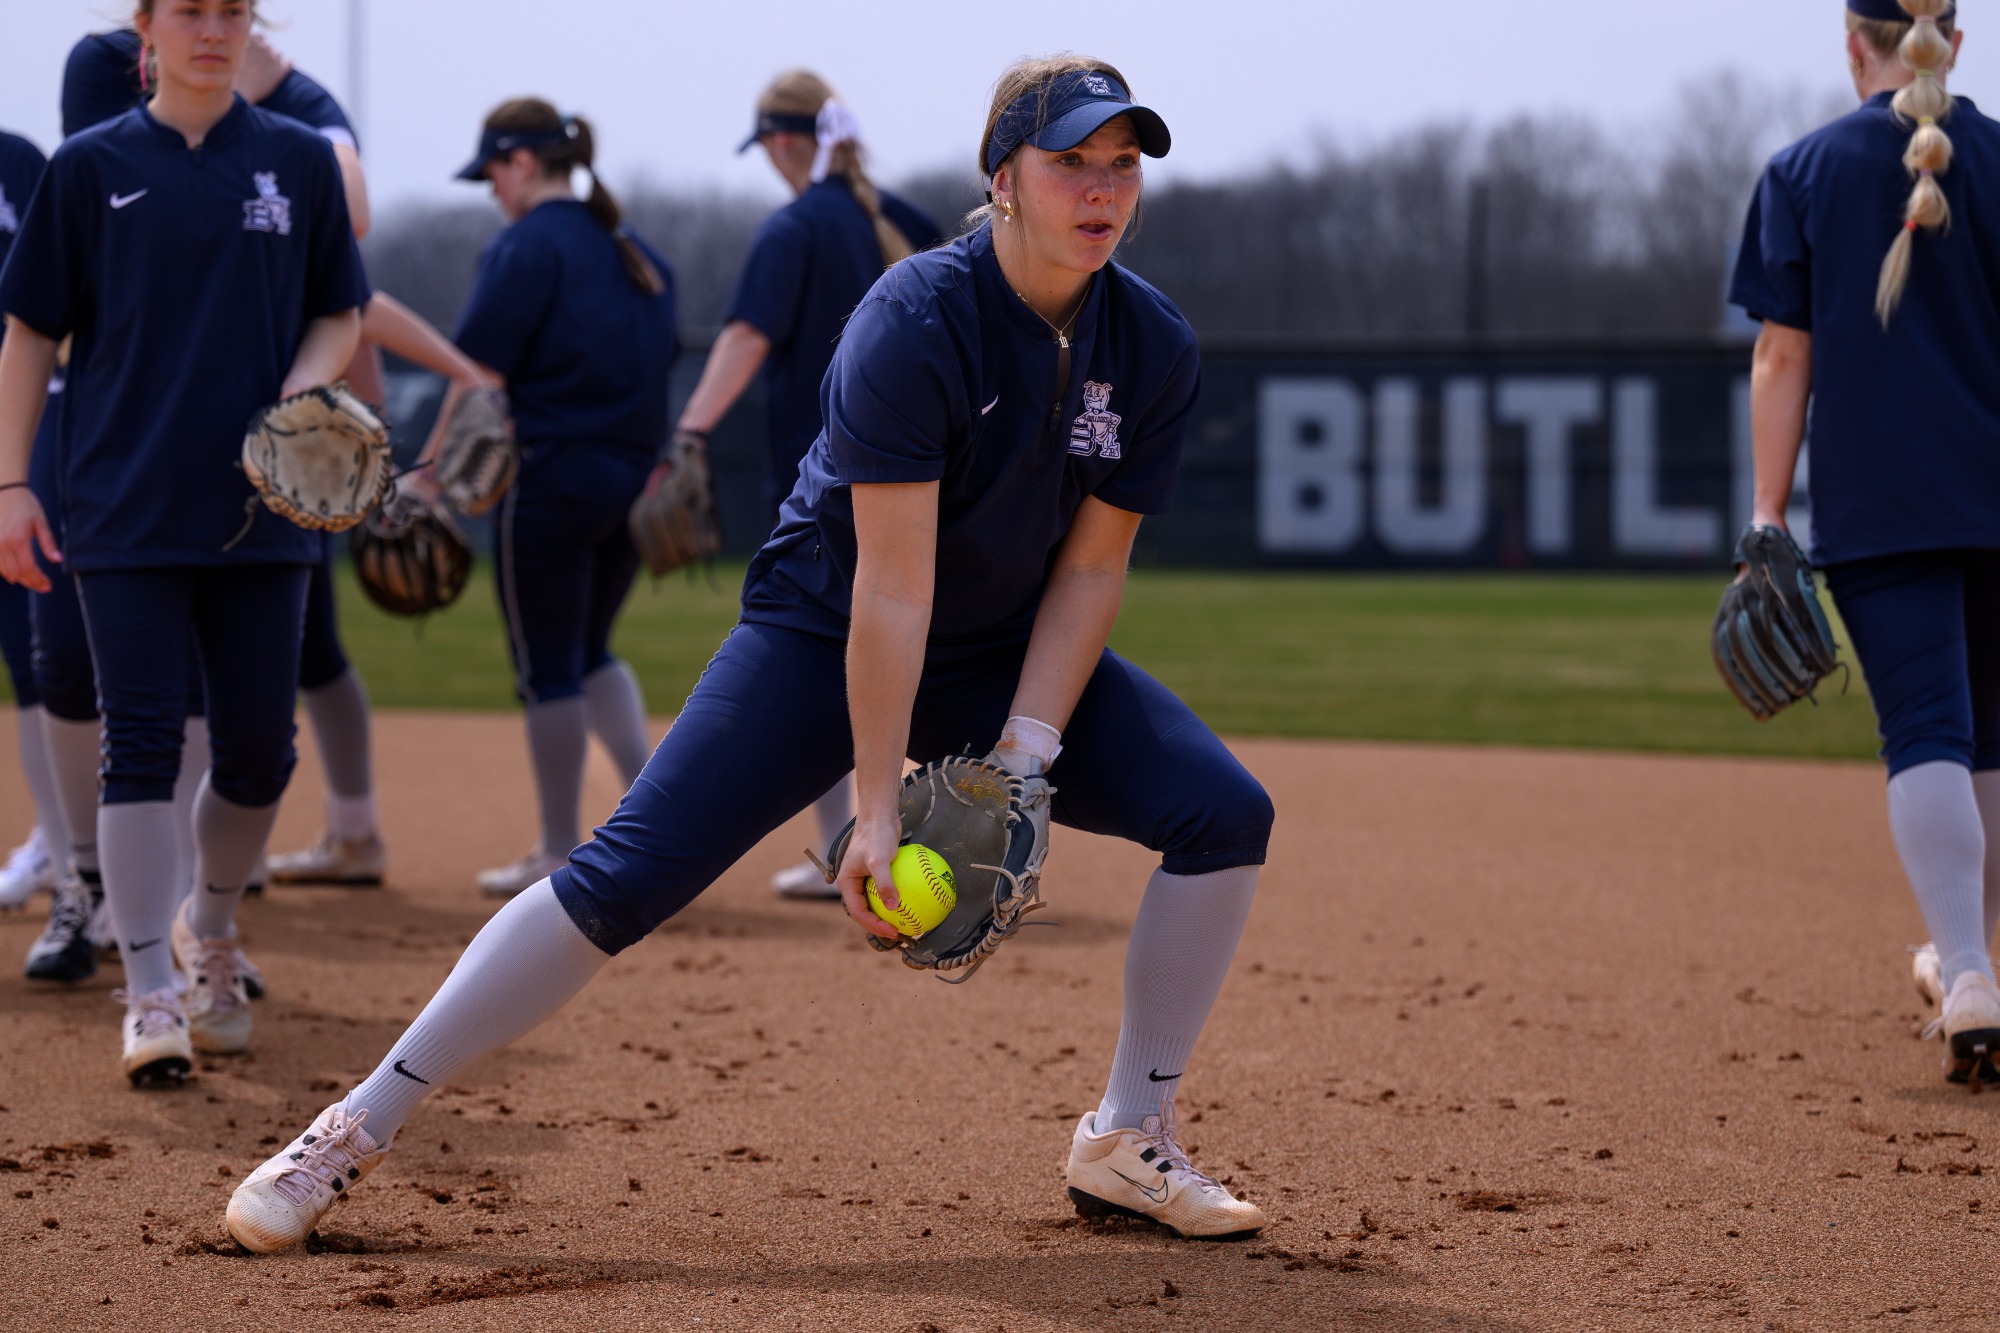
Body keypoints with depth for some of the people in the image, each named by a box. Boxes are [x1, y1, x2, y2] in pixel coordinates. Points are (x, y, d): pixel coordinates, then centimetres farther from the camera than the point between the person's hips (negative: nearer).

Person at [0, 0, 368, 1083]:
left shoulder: (300, 161, 6)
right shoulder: (91, 167, 3)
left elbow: (339, 315, 13)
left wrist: (302, 389, -9)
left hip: (262, 505, 2)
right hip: (125, 502, -2)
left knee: (257, 750, 6)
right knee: (140, 744, -7)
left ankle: (212, 936, 31)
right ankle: (149, 995, -7)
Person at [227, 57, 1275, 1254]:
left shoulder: (1157, 348, -10)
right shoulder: (914, 325, -25)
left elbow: (1090, 569, -5)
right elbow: (892, 589, -27)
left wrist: (1025, 754, -16)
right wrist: (879, 806, -28)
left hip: (1010, 661, 5)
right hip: (823, 635, -5)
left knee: (1225, 812, -10)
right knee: (629, 872, -18)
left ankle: (1130, 1144, 2)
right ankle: (358, 1131, -11)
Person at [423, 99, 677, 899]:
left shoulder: (525, 247, -10)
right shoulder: (635, 251, 13)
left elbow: (481, 374, -14)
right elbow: (657, 364, 15)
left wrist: (434, 473, -9)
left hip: (549, 479, -8)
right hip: (633, 482, 8)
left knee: (548, 667, 1)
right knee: (589, 651, 20)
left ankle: (559, 856, 6)